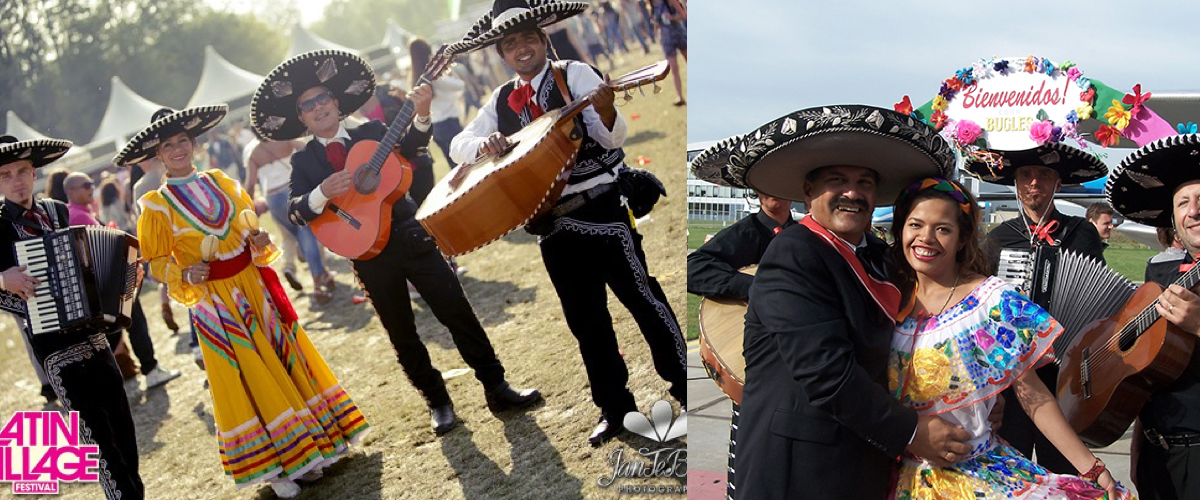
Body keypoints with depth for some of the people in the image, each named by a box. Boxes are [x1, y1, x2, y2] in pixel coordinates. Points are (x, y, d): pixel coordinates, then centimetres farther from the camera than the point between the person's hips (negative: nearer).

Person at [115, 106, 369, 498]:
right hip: (215, 300, -4)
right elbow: (157, 262, -2)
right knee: (244, 378, 1)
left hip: (255, 286, 4)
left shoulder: (221, 182, 5)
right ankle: (273, 468, 14)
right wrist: (184, 276, -20)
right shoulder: (156, 205, -5)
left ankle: (305, 452, 24)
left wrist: (260, 241, -5)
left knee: (285, 358, 9)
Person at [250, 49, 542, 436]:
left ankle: (496, 388, 8)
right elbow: (295, 211, -5)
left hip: (411, 237, -1)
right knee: (402, 334, 8)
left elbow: (408, 150, -12)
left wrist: (420, 116, -30)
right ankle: (437, 402, 23)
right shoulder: (303, 161, 7)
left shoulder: (372, 132, 6)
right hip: (368, 255, 1)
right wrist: (322, 193, -24)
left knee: (458, 311, -2)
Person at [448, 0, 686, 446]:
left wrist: (605, 112, -35)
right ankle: (615, 409, 26)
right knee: (586, 322, 12)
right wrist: (484, 143, -14)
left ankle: (685, 387, 18)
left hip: (601, 208, -5)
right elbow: (458, 145, 8)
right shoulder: (502, 101, 9)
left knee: (644, 298, 1)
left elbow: (613, 137, -13)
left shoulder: (575, 75, -4)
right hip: (552, 224, 5)